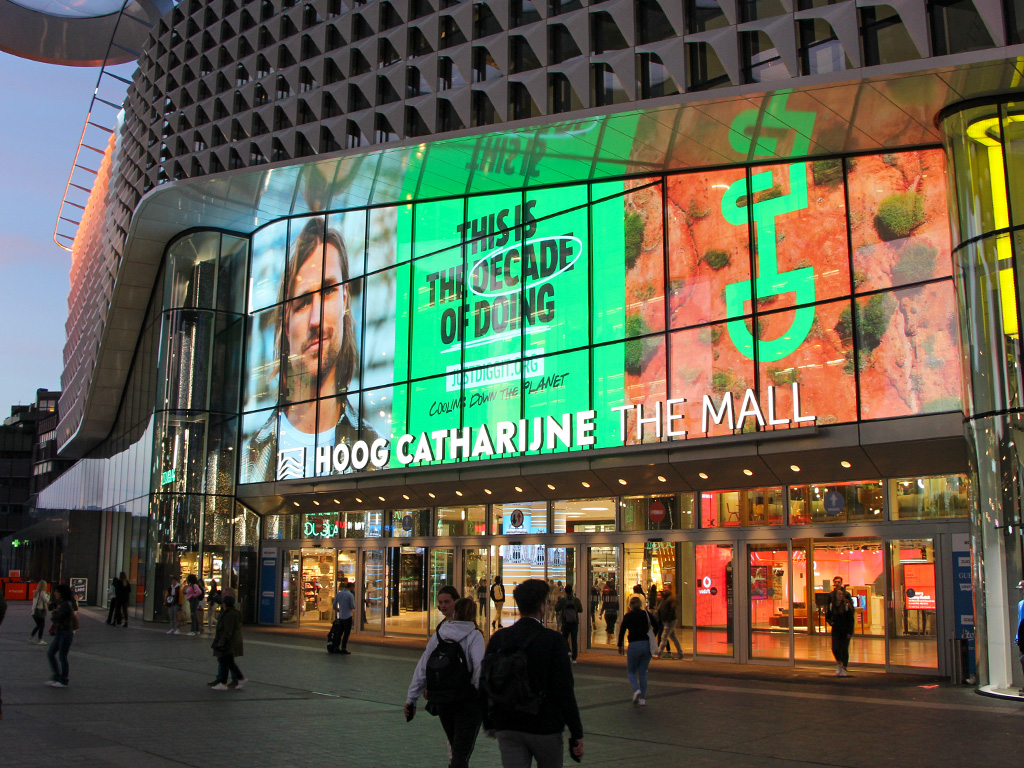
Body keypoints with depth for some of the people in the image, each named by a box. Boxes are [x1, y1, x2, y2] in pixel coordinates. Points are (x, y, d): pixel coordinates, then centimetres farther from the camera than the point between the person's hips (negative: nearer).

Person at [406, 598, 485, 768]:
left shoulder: (438, 635, 6)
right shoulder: (474, 636, -7)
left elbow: (422, 668, 8)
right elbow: (480, 669, -21)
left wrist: (411, 698, 13)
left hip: (441, 701, 5)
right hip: (467, 701, -4)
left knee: (455, 746, 23)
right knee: (462, 753, -1)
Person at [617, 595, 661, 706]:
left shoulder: (628, 616, -2)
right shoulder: (647, 614, 6)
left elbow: (622, 630, -6)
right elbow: (657, 626, 5)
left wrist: (620, 646, 3)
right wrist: (651, 638, 16)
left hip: (634, 645, -3)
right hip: (647, 645, 3)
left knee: (631, 671, 11)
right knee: (643, 672, 12)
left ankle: (636, 690, -15)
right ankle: (643, 698, 8)